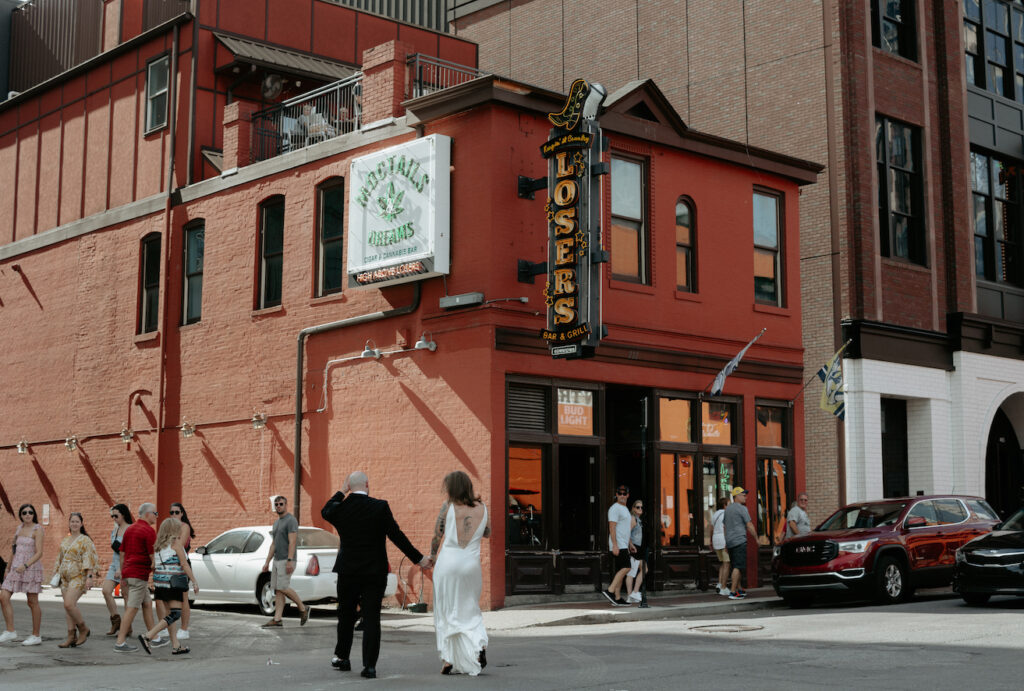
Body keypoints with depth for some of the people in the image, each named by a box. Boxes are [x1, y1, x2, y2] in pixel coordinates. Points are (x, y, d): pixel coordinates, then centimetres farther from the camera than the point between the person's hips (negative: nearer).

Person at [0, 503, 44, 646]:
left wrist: (25, 565, -29)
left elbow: (39, 553, -16)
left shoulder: (38, 529, -9)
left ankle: (36, 636, 8)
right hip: (16, 569, 6)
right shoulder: (18, 528, 11)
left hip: (31, 568, -6)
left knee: (32, 602, -1)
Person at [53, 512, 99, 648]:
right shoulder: (64, 541, 17)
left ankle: (83, 629, -1)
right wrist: (55, 574, 15)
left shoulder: (85, 540, -4)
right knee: (68, 607, 3)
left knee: (69, 604, -20)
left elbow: (89, 560, -11)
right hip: (65, 578, 7)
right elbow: (60, 559, 22)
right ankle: (72, 637, 6)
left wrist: (89, 577, -19)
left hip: (78, 577, -7)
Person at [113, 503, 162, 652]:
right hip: (140, 574, -9)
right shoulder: (149, 531, -11)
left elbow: (122, 554, 18)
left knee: (148, 603, 15)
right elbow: (153, 556, -15)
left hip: (128, 573, 9)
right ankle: (120, 642, -8)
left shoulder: (130, 529, 16)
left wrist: (122, 574, 22)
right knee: (132, 608, -7)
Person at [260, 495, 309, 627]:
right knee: (278, 590, 4)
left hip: (286, 561, -9)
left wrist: (289, 561, -25)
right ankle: (277, 620, 2)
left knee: (283, 588, -13)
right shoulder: (276, 523, 20)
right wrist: (267, 562, 17)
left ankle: (303, 609, 3)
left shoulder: (291, 520, -9)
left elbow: (292, 542, -17)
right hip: (277, 561, 9)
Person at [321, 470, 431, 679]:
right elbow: (397, 536, -8)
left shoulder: (340, 509, -5)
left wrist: (341, 492, 21)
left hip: (348, 572, 2)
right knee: (372, 619, 1)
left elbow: (325, 511, 20)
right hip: (375, 573, -2)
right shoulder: (380, 507, -10)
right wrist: (418, 559, 0)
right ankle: (369, 666, -2)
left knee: (346, 616, 17)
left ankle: (342, 658, 29)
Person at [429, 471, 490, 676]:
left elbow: (437, 535, -2)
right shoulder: (482, 507, 3)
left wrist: (432, 555, 15)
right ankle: (480, 646, -8)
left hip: (448, 563, -3)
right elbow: (487, 533, 18)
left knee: (447, 612, 8)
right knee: (470, 610, 16)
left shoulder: (448, 506, -5)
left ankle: (449, 659, 6)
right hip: (472, 564, 3)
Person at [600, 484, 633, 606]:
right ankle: (610, 591, -21)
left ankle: (617, 598, 7)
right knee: (625, 568, -19)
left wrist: (629, 545, 27)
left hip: (623, 545, 10)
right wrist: (615, 545, -24)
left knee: (620, 571, 7)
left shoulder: (625, 509, 22)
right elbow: (612, 527, -18)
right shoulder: (615, 508, -9)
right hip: (618, 545, -10)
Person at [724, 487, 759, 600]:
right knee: (738, 566, -9)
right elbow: (749, 526, -9)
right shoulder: (741, 508, -9)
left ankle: (738, 589, 22)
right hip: (739, 540, -9)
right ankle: (733, 592, -14)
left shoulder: (728, 508, 16)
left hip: (729, 541, 9)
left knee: (736, 566, 16)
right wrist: (756, 538, 2)